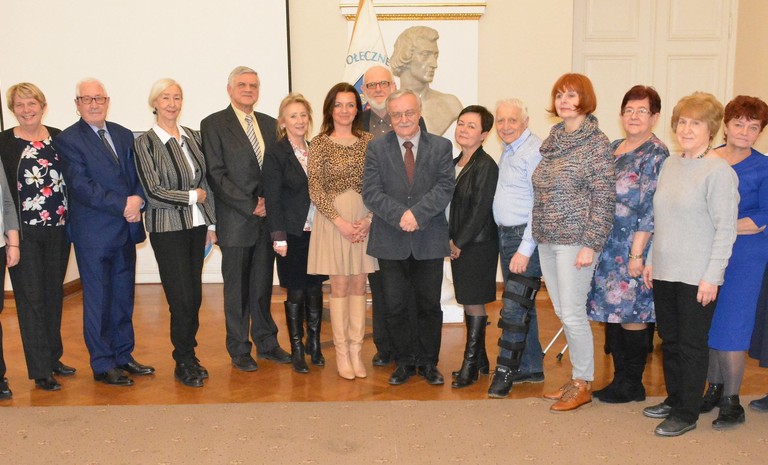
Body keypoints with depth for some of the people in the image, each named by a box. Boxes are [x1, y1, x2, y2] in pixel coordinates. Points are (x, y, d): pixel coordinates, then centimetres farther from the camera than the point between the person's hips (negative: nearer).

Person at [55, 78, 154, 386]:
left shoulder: (124, 135, 13)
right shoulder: (67, 140, -5)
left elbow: (138, 175, 10)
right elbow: (81, 186, -14)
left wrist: (138, 199, -11)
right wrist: (122, 205, -19)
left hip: (126, 229, 6)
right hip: (93, 233, -5)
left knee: (124, 297, 13)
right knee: (98, 300, 3)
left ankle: (123, 355, 26)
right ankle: (102, 365, 15)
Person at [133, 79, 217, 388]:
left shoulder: (193, 136, 8)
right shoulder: (145, 143, -6)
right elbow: (153, 192, -11)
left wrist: (211, 223, 10)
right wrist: (193, 196, -6)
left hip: (196, 226, 5)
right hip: (168, 229, -5)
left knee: (194, 296, 9)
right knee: (182, 297, -2)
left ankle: (188, 356, 25)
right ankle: (184, 363, 15)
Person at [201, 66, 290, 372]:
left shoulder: (270, 124, 12)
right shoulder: (213, 124, -3)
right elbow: (216, 175, -10)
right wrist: (250, 206, -13)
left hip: (267, 218, 4)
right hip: (236, 221, -4)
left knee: (262, 286, 13)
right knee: (237, 289, 6)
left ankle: (266, 343, 26)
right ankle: (239, 350, 19)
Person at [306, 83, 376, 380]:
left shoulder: (368, 140, 6)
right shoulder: (320, 144, -2)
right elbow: (315, 190, -6)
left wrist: (368, 218, -9)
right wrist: (341, 221, -14)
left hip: (365, 219, 3)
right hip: (333, 218, -2)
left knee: (358, 285, 7)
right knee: (339, 286, 3)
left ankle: (356, 350, 16)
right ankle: (341, 353, 13)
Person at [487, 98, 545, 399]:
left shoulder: (534, 151, -15)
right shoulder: (508, 152, 15)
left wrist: (525, 249, -21)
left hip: (526, 237, -9)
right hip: (506, 235, 9)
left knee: (514, 306, -6)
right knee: (522, 304, 15)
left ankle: (506, 371, 6)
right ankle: (531, 368, 27)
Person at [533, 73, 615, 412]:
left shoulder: (597, 144, -8)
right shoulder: (551, 141, 12)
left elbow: (604, 199, -12)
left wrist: (591, 245, -17)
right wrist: (537, 236, 14)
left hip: (574, 241, -7)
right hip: (547, 241, 7)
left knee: (572, 313, -3)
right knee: (562, 312, 12)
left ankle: (584, 384, 14)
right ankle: (578, 377, 26)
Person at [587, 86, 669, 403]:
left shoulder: (656, 154, -9)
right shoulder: (613, 149, 14)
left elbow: (650, 209, -15)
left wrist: (637, 253, -18)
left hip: (632, 249, -7)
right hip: (606, 246, 7)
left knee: (629, 314, 1)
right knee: (610, 313, 12)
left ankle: (633, 385, 17)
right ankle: (620, 379, 25)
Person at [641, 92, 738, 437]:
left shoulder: (719, 171, -12)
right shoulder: (670, 165, 10)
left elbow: (725, 229, -14)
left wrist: (711, 277, -16)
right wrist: (651, 260, 14)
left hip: (697, 276, -7)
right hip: (664, 272, 7)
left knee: (692, 345, 5)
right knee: (669, 340, 17)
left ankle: (687, 414, 18)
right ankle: (674, 399, 33)